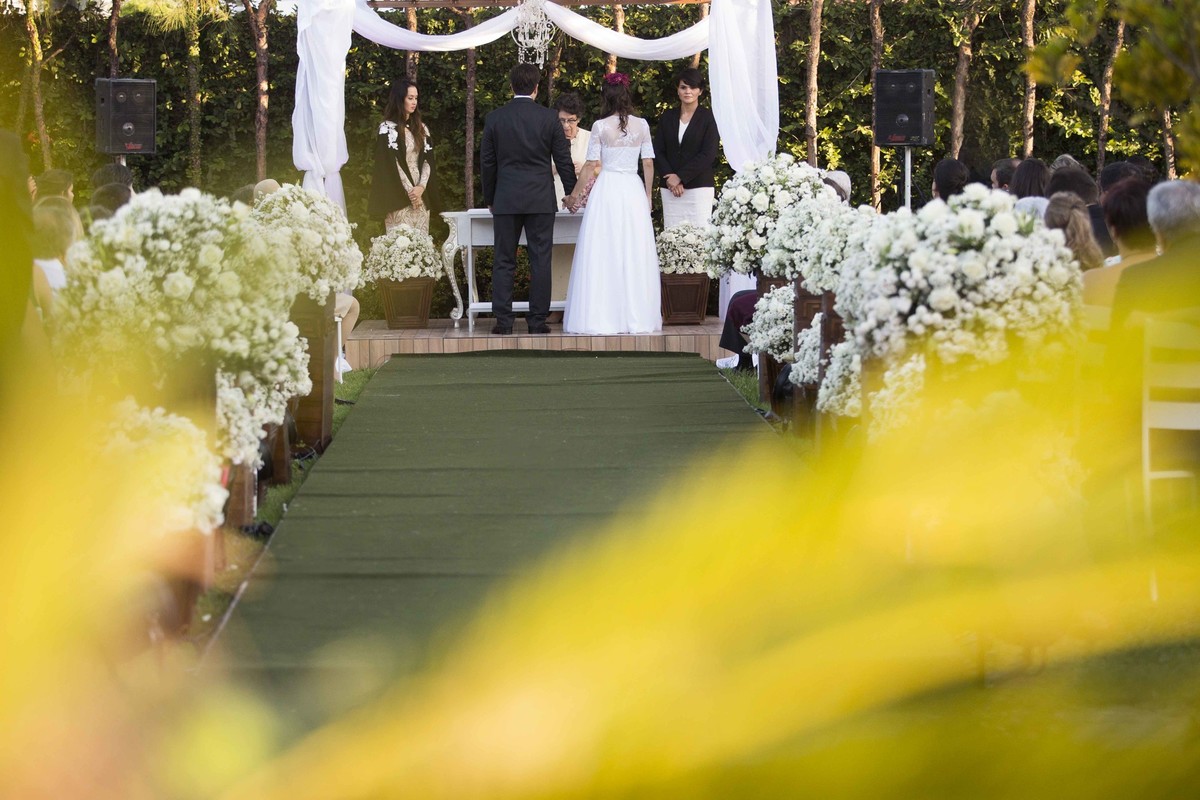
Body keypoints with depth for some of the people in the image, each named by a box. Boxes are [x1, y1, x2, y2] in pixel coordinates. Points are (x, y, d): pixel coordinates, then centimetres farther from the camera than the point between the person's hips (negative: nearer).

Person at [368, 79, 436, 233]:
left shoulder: (421, 128, 14)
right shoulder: (388, 128, -2)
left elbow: (428, 159, 8)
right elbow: (390, 162, -8)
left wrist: (421, 187, -8)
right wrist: (409, 191, -12)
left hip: (421, 195, 5)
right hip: (399, 196, -5)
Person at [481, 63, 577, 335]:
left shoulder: (494, 118, 0)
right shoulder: (549, 118, -2)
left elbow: (487, 162, 5)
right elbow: (564, 160, 2)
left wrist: (489, 198, 16)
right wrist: (572, 193, 14)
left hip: (506, 200, 0)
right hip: (541, 200, 0)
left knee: (504, 261, 4)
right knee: (540, 261, 3)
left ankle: (503, 320, 0)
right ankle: (537, 320, 2)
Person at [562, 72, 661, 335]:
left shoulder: (601, 126, -4)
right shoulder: (642, 125, 4)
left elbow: (591, 165, -2)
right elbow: (648, 164, 6)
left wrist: (574, 194, 7)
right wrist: (648, 196, 15)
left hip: (607, 190, -2)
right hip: (634, 190, 3)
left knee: (602, 254, -1)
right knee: (635, 254, 5)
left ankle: (602, 317, -4)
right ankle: (637, 318, 6)